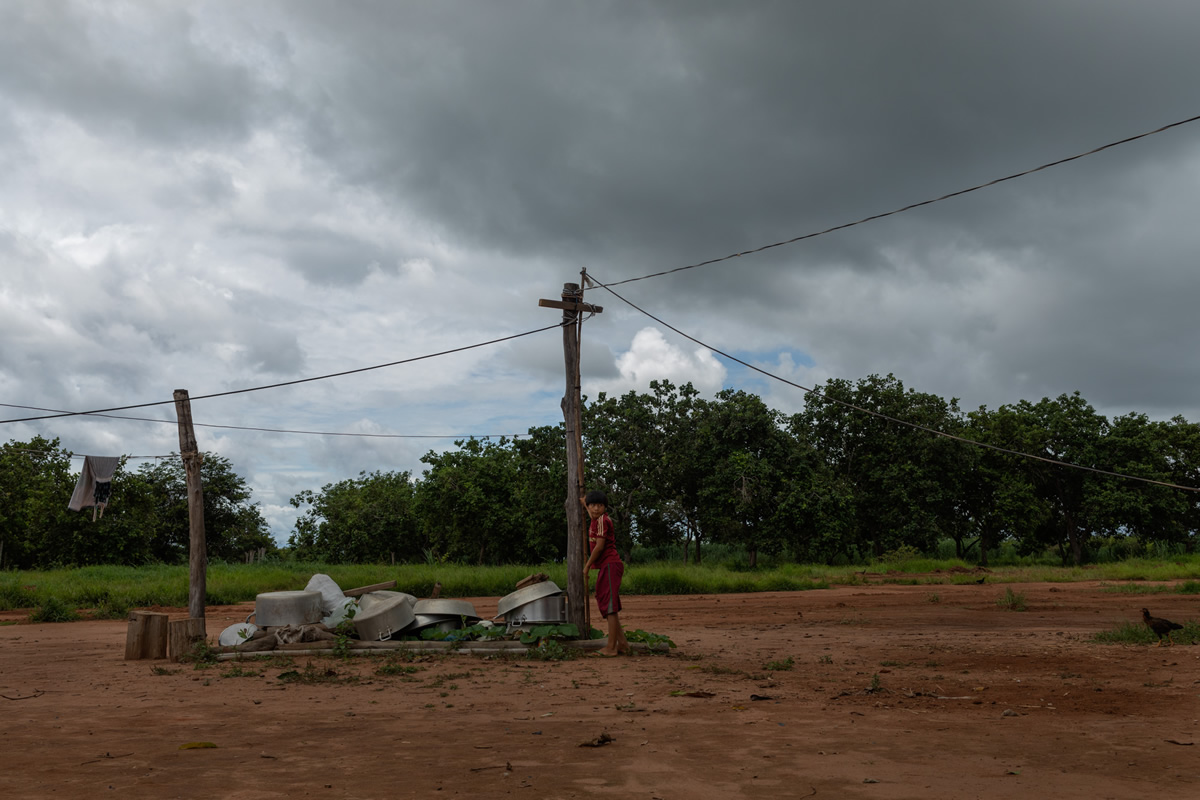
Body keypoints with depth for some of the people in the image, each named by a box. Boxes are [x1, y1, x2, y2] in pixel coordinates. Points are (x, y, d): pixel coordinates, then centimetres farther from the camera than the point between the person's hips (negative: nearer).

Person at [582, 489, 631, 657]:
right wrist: (585, 505, 59)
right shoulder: (597, 520, 17)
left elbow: (600, 546, -16)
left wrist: (587, 566, -8)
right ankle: (622, 644, 16)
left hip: (610, 565, -10)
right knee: (607, 606, 13)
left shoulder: (602, 520, -11)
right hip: (606, 567, 10)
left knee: (609, 606, -11)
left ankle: (611, 647, -11)